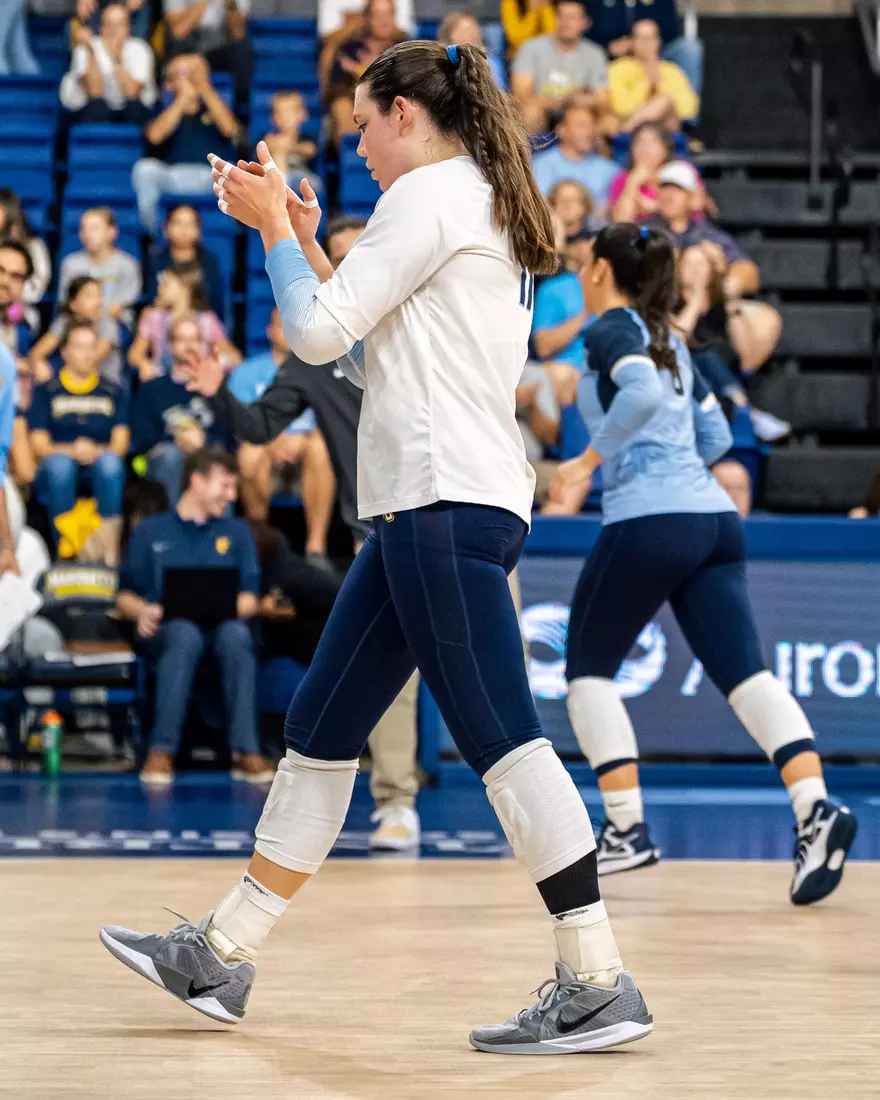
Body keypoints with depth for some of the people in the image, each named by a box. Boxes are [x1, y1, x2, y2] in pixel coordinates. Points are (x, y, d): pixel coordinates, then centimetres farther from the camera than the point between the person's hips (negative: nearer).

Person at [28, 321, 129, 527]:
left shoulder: (112, 393, 19)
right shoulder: (45, 392, 15)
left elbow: (121, 442, 8)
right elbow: (38, 445, 4)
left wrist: (97, 451, -16)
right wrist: (71, 451, -17)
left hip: (102, 472, 1)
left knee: (109, 461, -33)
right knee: (59, 462, -35)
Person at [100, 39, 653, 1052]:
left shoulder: (431, 194, -7)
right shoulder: (485, 209, 23)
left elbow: (318, 331, -10)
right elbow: (374, 352, 27)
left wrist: (274, 225, 4)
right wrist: (301, 241, 24)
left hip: (447, 506, -11)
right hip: (425, 510, 11)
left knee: (498, 738, -12)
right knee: (322, 725, 12)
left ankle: (600, 986, -12)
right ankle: (222, 956, 19)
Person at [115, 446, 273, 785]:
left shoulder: (236, 532, 25)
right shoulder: (149, 532, 20)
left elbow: (249, 600, 13)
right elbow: (125, 597, 12)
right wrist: (143, 611, -11)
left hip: (221, 626, 1)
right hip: (164, 631, -1)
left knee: (235, 634, -37)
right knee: (186, 634, -39)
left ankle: (245, 751, -40)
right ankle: (162, 750, -42)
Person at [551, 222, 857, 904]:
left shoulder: (613, 330, -1)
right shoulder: (668, 341, 22)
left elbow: (642, 393, -22)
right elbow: (715, 434, 24)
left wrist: (590, 458, -15)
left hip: (648, 522, -7)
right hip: (714, 517, 7)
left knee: (589, 668, 10)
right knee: (746, 672, -5)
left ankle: (627, 830, 3)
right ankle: (815, 807, -26)